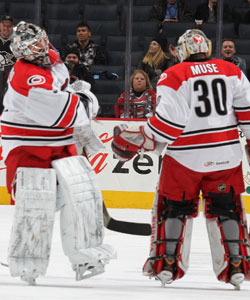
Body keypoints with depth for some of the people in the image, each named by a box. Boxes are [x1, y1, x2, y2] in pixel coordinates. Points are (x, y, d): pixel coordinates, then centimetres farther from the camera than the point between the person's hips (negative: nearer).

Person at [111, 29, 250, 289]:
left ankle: (167, 264, 7)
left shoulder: (173, 77, -5)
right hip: (225, 156, 3)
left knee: (174, 207, 11)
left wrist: (136, 140, -2)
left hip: (186, 156, -3)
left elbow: (168, 121, -12)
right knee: (226, 208, 12)